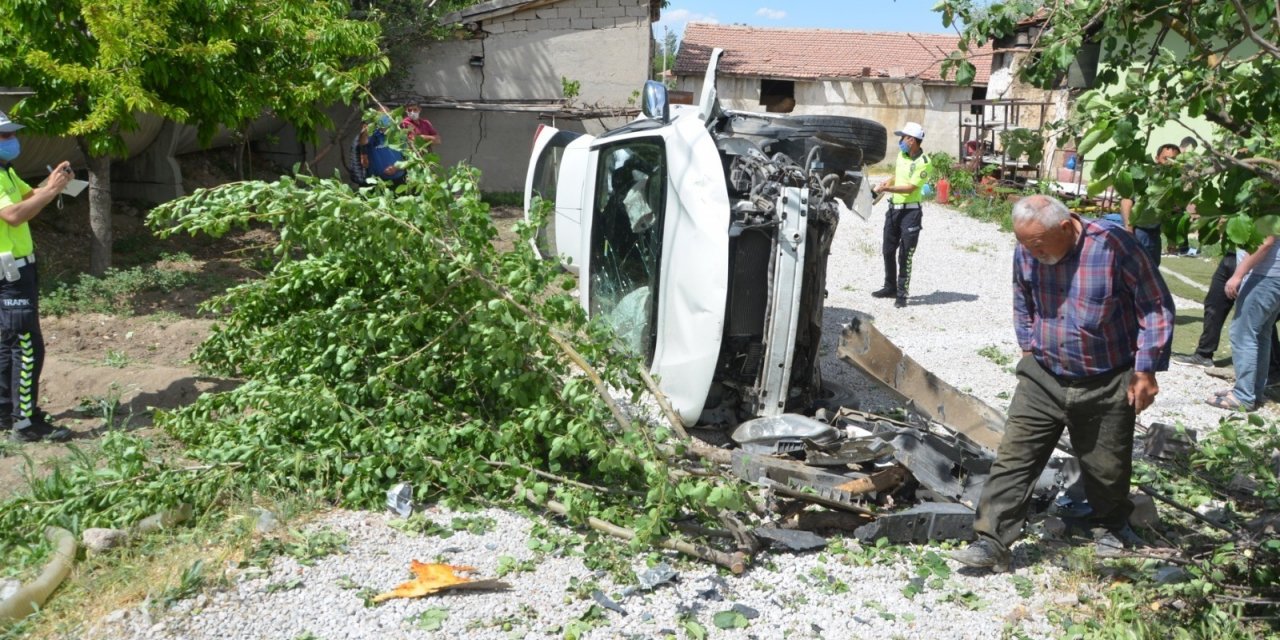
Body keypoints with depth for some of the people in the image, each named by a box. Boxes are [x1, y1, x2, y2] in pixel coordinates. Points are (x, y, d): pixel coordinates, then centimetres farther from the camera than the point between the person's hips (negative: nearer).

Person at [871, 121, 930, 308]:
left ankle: (902, 294, 1)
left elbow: (910, 188, -20)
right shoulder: (902, 155, 7)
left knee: (905, 255, -5)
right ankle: (890, 287, 28)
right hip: (894, 208, 8)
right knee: (888, 251, 14)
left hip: (910, 211, -8)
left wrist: (886, 188, -24)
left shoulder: (923, 163, -16)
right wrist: (885, 185, 5)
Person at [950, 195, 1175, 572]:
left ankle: (1113, 527, 42)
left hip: (1107, 385, -3)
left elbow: (1157, 307, -10)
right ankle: (992, 542, -2)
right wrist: (1029, 348, 8)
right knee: (1014, 457, -5)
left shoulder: (1113, 246, -19)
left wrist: (1146, 371, -9)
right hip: (1043, 378, 3)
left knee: (1107, 468, 14)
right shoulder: (1026, 252, -6)